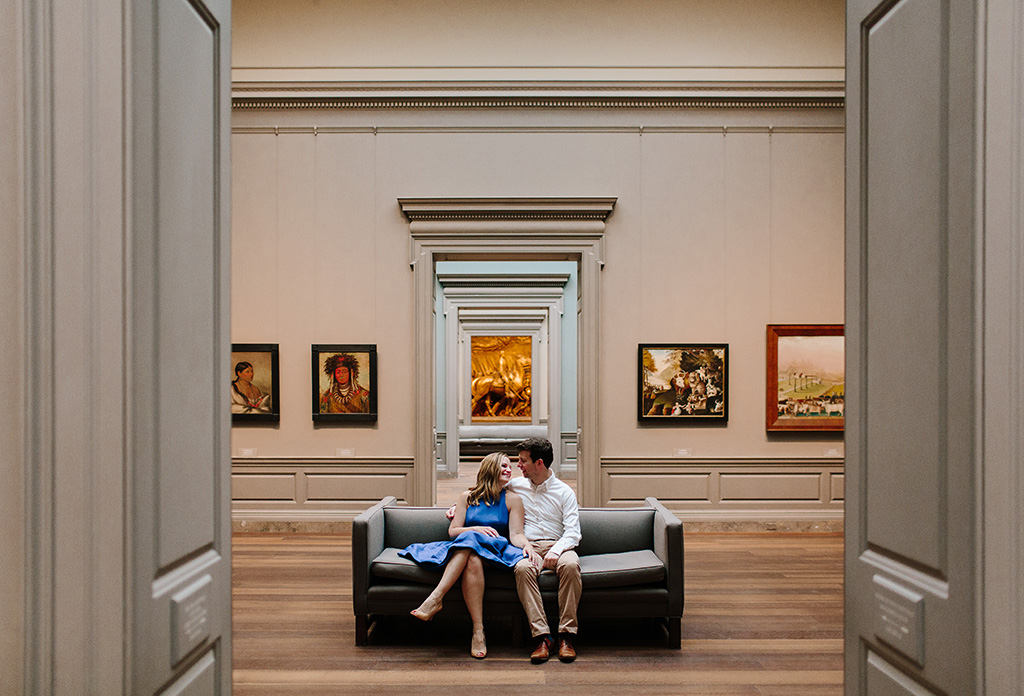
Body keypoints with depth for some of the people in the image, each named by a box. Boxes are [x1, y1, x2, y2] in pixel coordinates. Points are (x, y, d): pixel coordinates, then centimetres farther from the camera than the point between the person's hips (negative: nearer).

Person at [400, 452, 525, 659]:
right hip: (464, 551, 2)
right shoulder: (468, 497, 15)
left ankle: (435, 598, -41)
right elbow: (453, 531, 10)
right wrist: (476, 529, -8)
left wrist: (527, 545, -22)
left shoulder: (512, 499, 11)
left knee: (469, 541, -35)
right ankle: (478, 632, -40)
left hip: (496, 552, -1)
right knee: (473, 561, -36)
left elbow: (516, 534, 1)